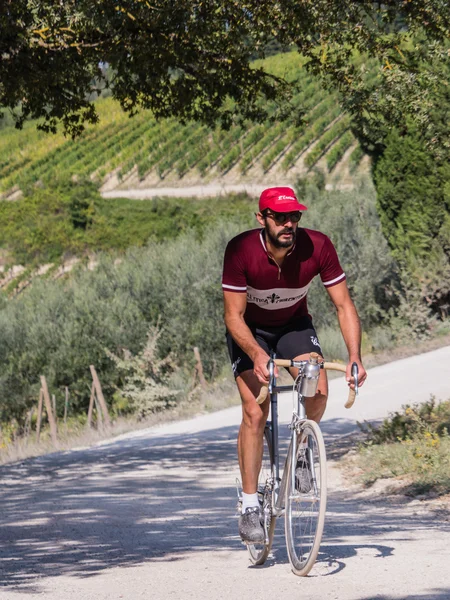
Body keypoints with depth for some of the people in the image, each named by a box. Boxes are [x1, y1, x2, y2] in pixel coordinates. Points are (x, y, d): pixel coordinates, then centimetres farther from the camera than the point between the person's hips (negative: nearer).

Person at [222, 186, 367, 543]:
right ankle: (250, 506, -7)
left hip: (294, 324, 2)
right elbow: (234, 316, -27)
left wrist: (355, 356, -34)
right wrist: (257, 354, -45)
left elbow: (344, 304, -21)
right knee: (255, 412, -15)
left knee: (318, 392, -24)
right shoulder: (241, 251, -30)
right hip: (250, 329, -2)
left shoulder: (317, 247, -26)